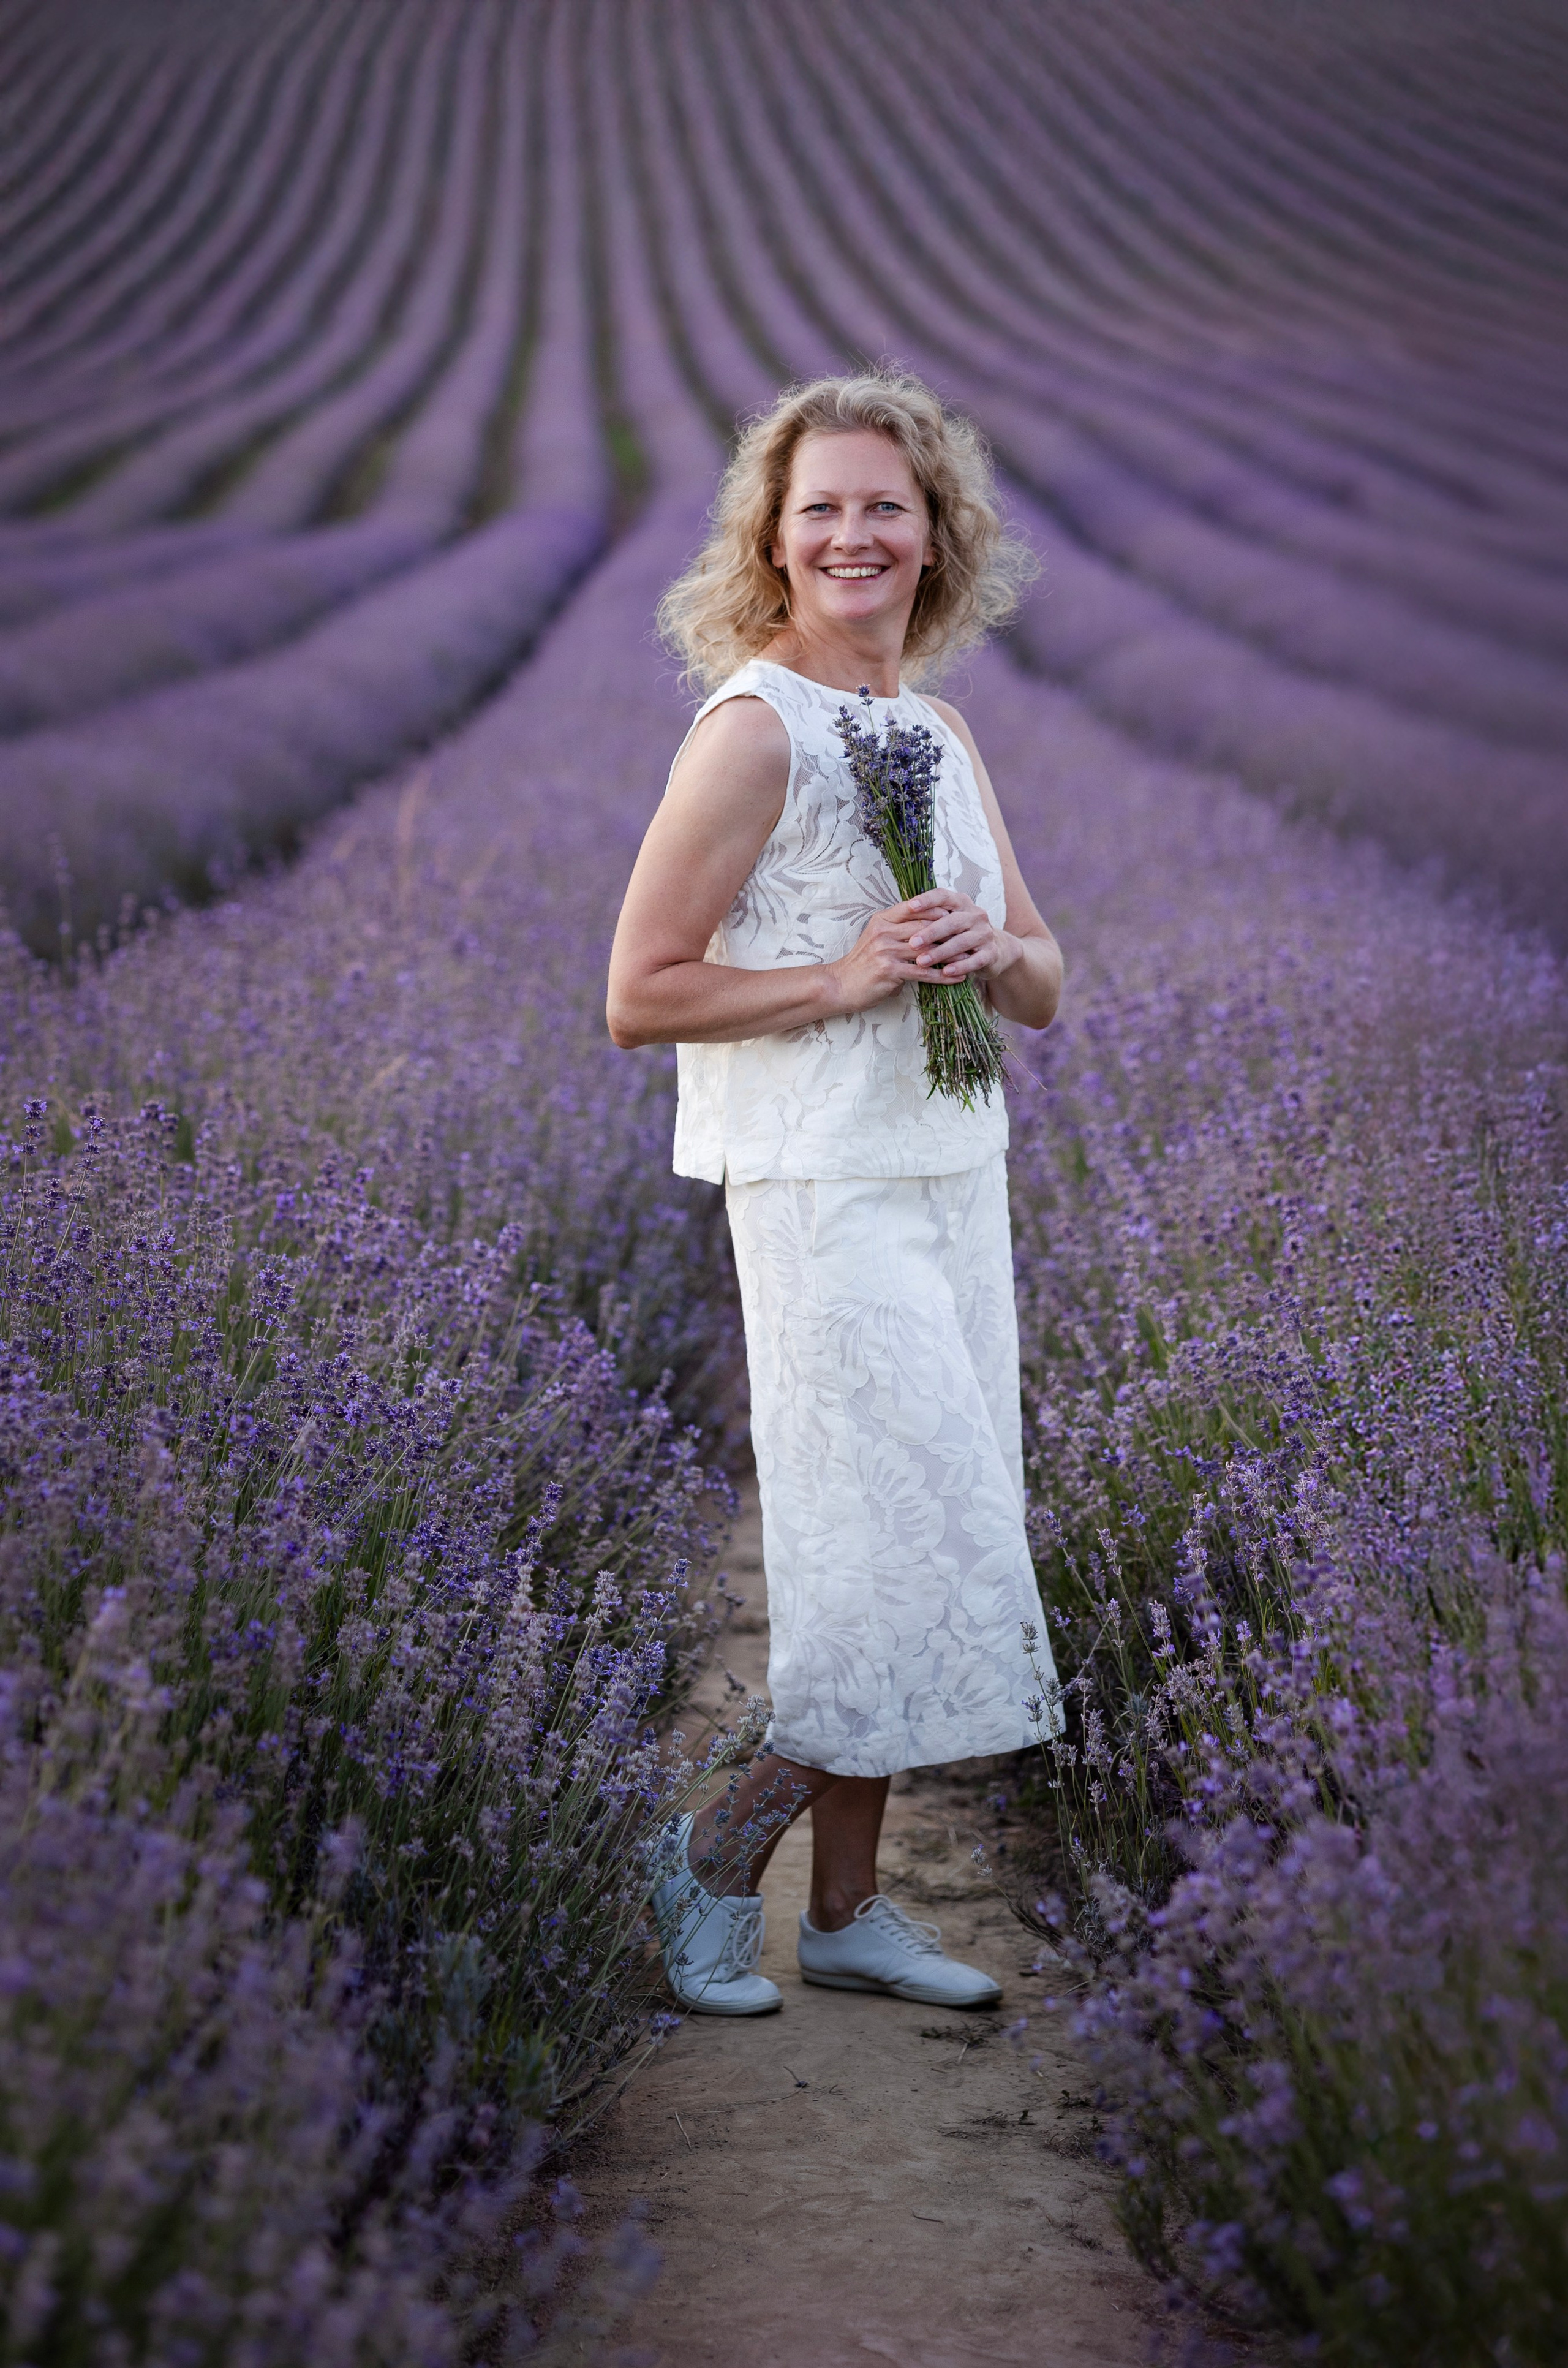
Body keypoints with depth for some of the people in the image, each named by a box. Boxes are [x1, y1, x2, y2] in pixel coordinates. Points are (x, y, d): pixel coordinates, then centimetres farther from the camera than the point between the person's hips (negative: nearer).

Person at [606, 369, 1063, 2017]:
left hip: (954, 1178, 8)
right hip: (821, 1188, -8)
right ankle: (717, 1855, 9)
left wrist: (992, 951, -5)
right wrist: (843, 978, -18)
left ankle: (848, 1905, 19)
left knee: (907, 1560, 9)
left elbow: (1045, 987, 18)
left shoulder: (942, 735, 15)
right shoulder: (754, 730, -9)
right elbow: (639, 995, -11)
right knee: (903, 1535, -9)